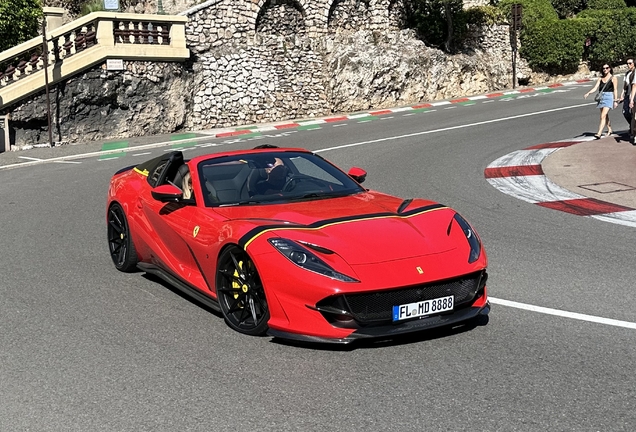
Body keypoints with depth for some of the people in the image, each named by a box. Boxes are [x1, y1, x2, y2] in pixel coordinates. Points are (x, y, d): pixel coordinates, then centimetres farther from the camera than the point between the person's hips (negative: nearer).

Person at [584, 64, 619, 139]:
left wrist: (615, 101, -8)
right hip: (601, 97, 6)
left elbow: (615, 90, -3)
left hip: (609, 97, -6)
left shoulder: (613, 78, -1)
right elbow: (595, 88, 2)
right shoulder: (600, 78, 11)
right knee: (606, 115, 17)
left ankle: (599, 133, -25)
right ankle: (609, 130, 36)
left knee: (603, 116, -17)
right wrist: (588, 93, -16)